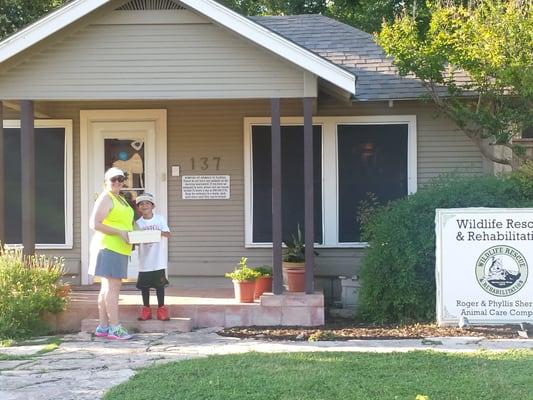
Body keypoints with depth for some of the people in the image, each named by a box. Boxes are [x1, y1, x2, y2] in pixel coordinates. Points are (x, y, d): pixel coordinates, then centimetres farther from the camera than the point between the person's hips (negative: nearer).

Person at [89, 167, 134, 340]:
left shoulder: (121, 199, 21)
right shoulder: (106, 198, -8)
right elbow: (94, 224, -16)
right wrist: (119, 232, -18)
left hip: (119, 248, 10)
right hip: (109, 247, -10)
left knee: (107, 288, 10)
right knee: (113, 287, -10)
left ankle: (103, 327, 14)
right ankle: (114, 328, -11)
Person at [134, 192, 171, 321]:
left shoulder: (160, 219, -1)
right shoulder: (138, 223, 2)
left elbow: (168, 234, -8)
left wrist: (160, 232, -26)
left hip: (158, 260, -1)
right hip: (144, 261, 1)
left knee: (159, 284, 4)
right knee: (144, 285, 6)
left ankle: (161, 309, 13)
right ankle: (146, 309, 16)